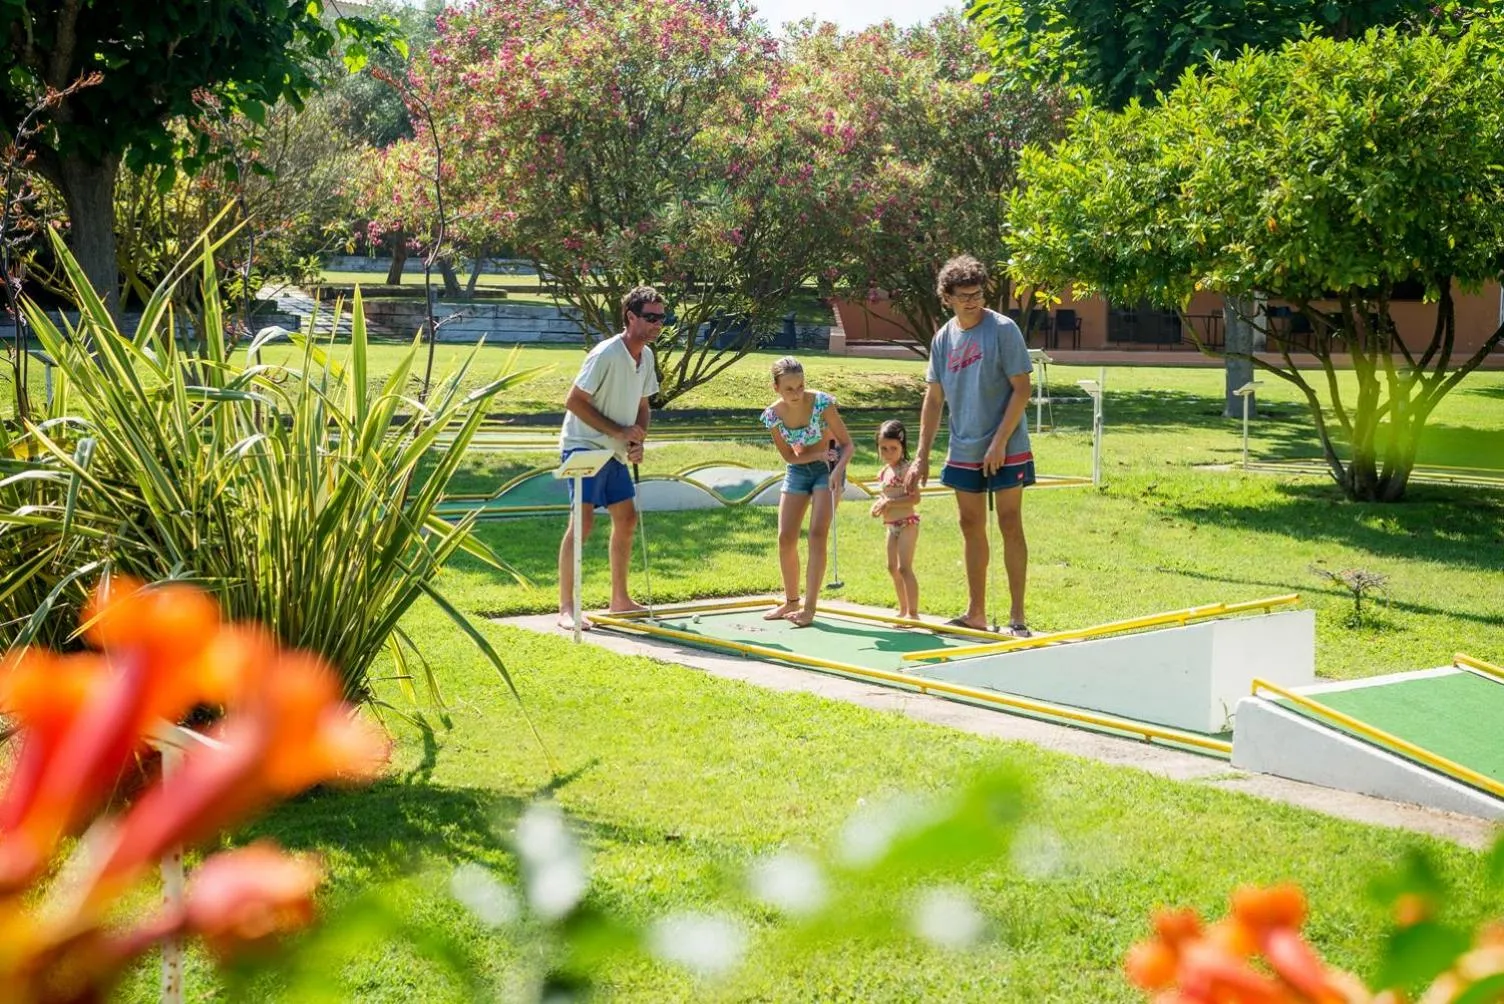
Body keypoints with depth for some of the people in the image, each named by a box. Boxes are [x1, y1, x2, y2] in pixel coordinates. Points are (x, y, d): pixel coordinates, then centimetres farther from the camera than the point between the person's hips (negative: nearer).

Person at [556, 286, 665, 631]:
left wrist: (638, 441, -2)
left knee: (626, 519, 11)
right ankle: (566, 608, -12)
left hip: (615, 452, 9)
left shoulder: (646, 356, 6)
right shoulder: (606, 354, -21)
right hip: (583, 446, -9)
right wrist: (620, 431, -19)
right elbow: (574, 401, -20)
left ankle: (620, 599, 24)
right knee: (582, 521, -15)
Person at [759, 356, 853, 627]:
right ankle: (791, 601, 18)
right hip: (798, 470, 4)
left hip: (828, 468, -4)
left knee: (817, 534, -15)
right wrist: (819, 453, -23)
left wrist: (838, 469, -37)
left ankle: (809, 607, -12)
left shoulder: (822, 403, -25)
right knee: (785, 538, 0)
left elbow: (847, 444, -18)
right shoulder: (772, 415, -16)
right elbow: (790, 456, -5)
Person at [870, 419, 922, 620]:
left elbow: (915, 498, -21)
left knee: (904, 567, -13)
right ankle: (903, 609, 26)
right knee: (893, 568, 15)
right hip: (892, 526, 9)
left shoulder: (905, 469, -14)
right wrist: (879, 504, 3)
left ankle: (913, 612, -11)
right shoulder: (884, 471, 12)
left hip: (907, 523, -9)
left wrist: (889, 503, -24)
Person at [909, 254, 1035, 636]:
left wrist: (1000, 441, -16)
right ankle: (976, 613, 19)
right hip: (963, 452, 5)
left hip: (1006, 450, -5)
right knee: (971, 528, 10)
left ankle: (1017, 616, 3)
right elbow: (933, 399, 11)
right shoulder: (943, 339, 6)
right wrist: (922, 456, 7)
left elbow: (1021, 390, -11)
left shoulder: (1003, 330, -10)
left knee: (1010, 525, -3)